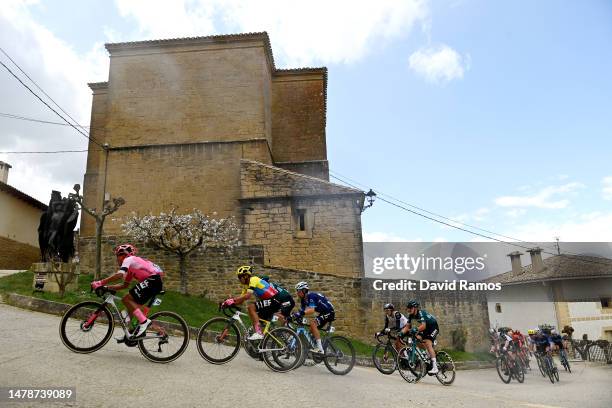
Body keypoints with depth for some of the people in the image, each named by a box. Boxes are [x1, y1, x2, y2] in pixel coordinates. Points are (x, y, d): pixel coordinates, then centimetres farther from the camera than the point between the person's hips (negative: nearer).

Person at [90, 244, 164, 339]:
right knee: (133, 303, 16)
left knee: (126, 299, -9)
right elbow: (125, 285, 28)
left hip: (152, 280, -10)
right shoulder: (131, 267, 29)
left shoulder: (128, 259, 1)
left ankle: (144, 321, -14)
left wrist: (100, 283, -14)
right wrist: (108, 288, 21)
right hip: (156, 282, 10)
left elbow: (119, 275, -18)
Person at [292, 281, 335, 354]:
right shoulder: (303, 300, 5)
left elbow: (312, 310, -36)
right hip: (322, 313, 10)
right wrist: (293, 316, -17)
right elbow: (302, 311, 0)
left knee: (312, 323, -26)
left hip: (329, 312, -10)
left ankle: (320, 348, -25)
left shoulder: (311, 296, -22)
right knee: (312, 331, 7)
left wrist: (300, 313, -48)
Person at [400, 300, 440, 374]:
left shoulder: (421, 313, -29)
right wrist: (401, 333, -21)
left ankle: (435, 368, -22)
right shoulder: (411, 315, -7)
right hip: (426, 329, 8)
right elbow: (407, 326, -5)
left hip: (433, 327, -8)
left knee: (428, 343, -22)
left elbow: (423, 326, -42)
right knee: (417, 339, -12)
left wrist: (416, 329, -59)